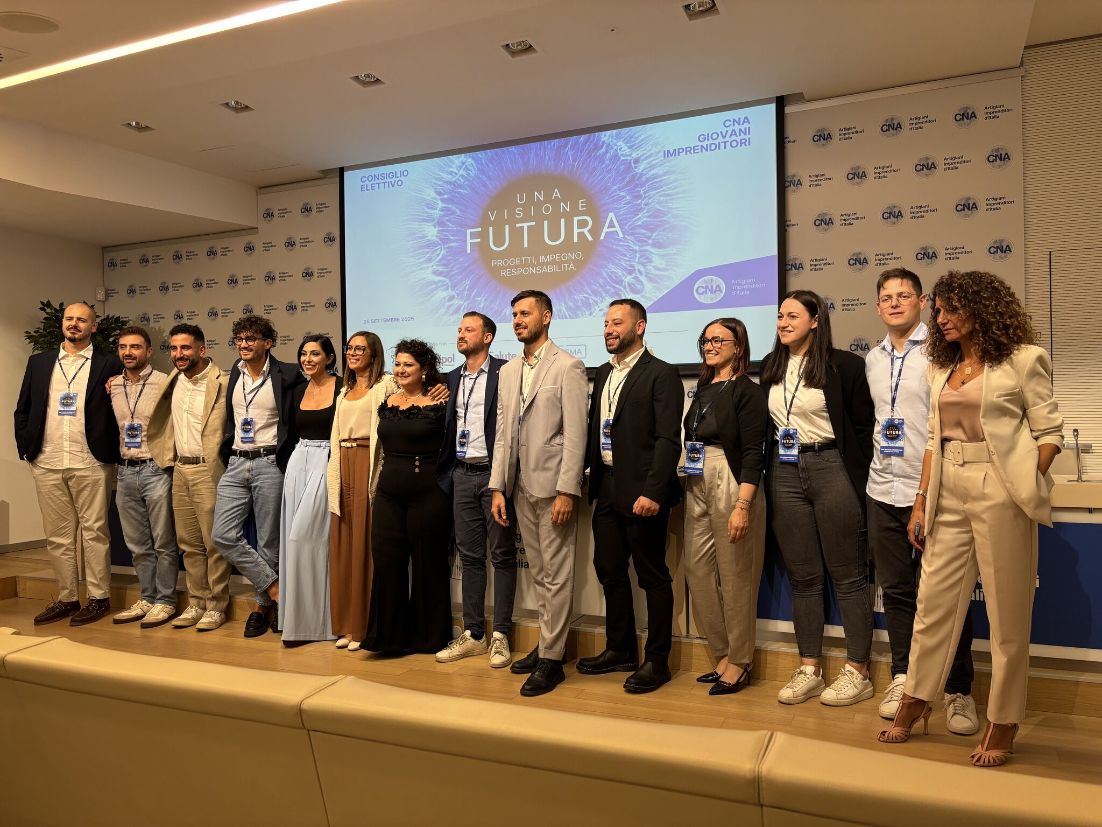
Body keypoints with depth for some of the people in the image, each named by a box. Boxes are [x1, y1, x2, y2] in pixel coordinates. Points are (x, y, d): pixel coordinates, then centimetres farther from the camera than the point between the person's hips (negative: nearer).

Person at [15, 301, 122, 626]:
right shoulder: (39, 362, 13)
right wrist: (25, 447, 7)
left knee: (94, 532, 1)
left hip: (90, 463, -4)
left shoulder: (109, 364, 1)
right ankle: (67, 598, 19)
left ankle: (98, 598, 10)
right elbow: (22, 410, 15)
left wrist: (112, 451, -4)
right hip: (47, 464, 4)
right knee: (57, 535, 10)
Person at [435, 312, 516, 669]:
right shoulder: (452, 378, 14)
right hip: (462, 476, 6)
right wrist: (444, 472, 7)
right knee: (470, 555, 10)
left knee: (502, 555, 3)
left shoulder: (505, 372, -5)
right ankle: (473, 633, 19)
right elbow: (446, 426, 17)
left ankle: (500, 635, 10)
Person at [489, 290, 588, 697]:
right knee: (539, 572, 15)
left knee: (556, 574, 0)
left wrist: (566, 491, -17)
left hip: (552, 485, -7)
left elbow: (575, 434, -12)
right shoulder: (508, 371, 14)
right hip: (521, 486, 7)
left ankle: (551, 658, 8)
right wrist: (498, 487, 7)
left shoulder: (567, 367, -6)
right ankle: (547, 642, 27)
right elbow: (502, 432, 13)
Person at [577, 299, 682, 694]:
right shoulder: (603, 373, 16)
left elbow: (668, 439, -15)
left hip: (642, 491, -7)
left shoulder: (661, 374, -8)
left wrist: (653, 492, -22)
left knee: (653, 576, 4)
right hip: (606, 488, 8)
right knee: (609, 571, 15)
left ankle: (657, 660, 16)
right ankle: (620, 650, 30)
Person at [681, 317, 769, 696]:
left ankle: (740, 662, 17)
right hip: (696, 490, 7)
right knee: (698, 574, 8)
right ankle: (722, 654, 24)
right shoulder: (703, 390, 14)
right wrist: (685, 492, 9)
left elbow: (753, 452, -13)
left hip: (731, 487, -7)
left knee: (735, 578, 1)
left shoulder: (747, 391, -7)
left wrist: (743, 506, -21)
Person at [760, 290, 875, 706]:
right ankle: (809, 670, 19)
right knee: (802, 577, 10)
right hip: (785, 473, 5)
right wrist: (770, 471, 10)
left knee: (847, 576, 3)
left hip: (831, 469, -5)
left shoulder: (843, 365, -5)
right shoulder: (770, 366, 11)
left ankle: (857, 673, 14)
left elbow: (864, 426, -4)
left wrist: (856, 479, -6)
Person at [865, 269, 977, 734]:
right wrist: (881, 459, 15)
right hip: (883, 491, 5)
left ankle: (958, 691, 13)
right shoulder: (873, 360, 13)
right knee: (895, 590, 12)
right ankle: (902, 677, 24)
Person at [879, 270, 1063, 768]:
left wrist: (1028, 486, -16)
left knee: (1007, 614, 5)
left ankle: (1003, 724, 18)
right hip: (948, 495, 5)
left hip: (1000, 495, -5)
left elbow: (1050, 432, -4)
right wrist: (920, 501, 10)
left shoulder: (1022, 360, -2)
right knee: (933, 602, 10)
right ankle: (914, 702, 23)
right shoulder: (942, 368, 15)